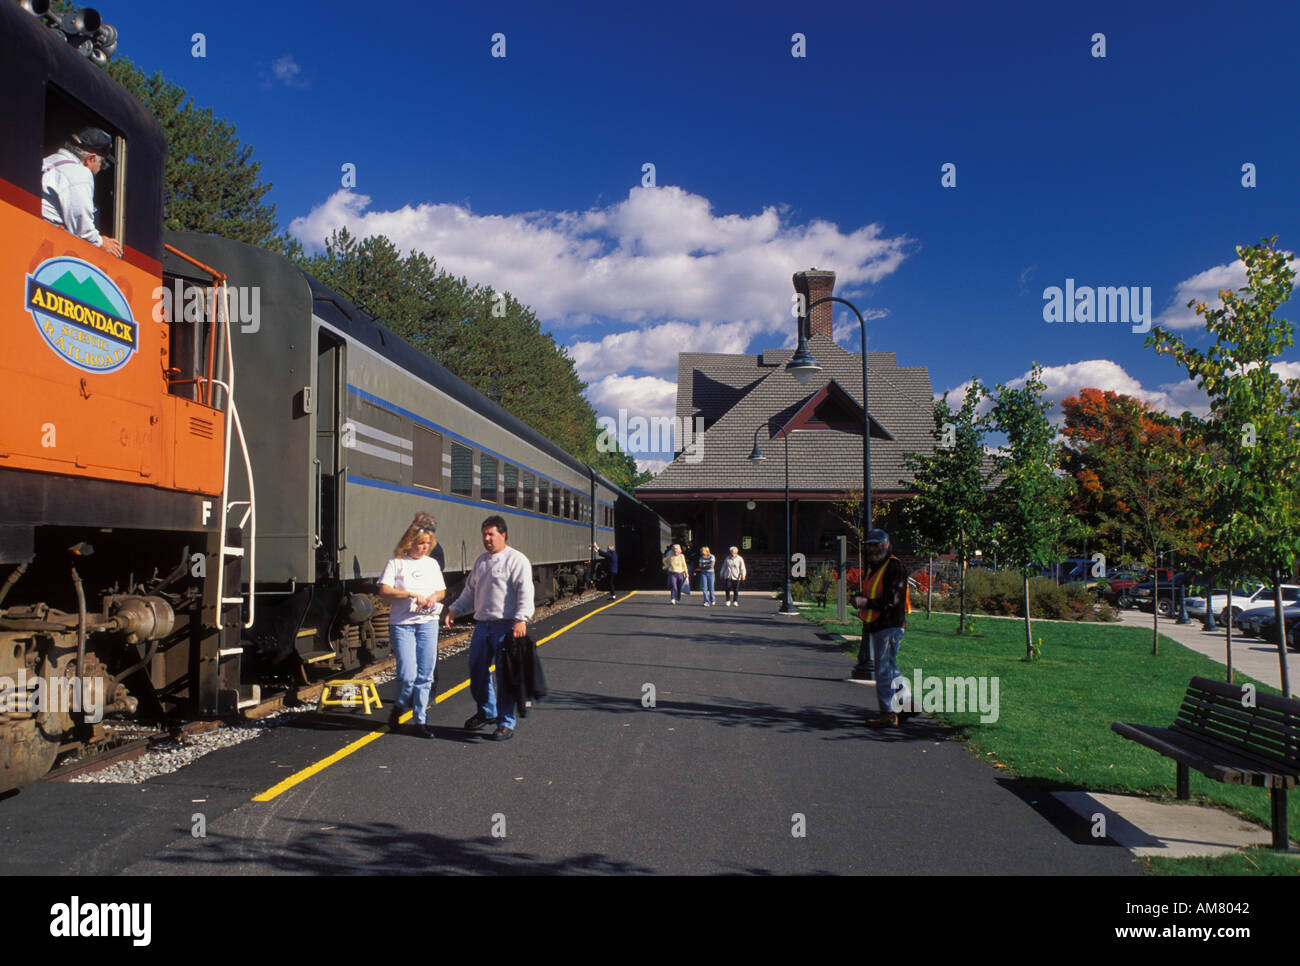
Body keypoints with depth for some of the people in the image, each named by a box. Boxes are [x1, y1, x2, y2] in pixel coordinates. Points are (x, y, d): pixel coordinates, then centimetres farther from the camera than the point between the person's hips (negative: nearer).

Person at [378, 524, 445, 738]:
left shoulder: (432, 564, 13)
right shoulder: (397, 563, -1)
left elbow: (442, 590, 19)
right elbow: (384, 590, -11)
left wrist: (434, 596, -4)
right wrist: (412, 594, -17)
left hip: (428, 623, 4)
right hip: (402, 624, -4)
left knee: (425, 675, 3)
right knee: (407, 674, -10)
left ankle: (421, 720, 13)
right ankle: (398, 708, 19)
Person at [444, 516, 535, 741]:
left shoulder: (516, 560, -7)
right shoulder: (481, 560, 17)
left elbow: (525, 592, -15)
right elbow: (470, 590, 25)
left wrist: (521, 619, -25)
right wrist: (454, 609, 15)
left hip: (506, 627, -7)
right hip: (482, 625, 7)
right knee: (477, 671, 13)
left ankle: (506, 723, 6)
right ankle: (486, 713, 33)